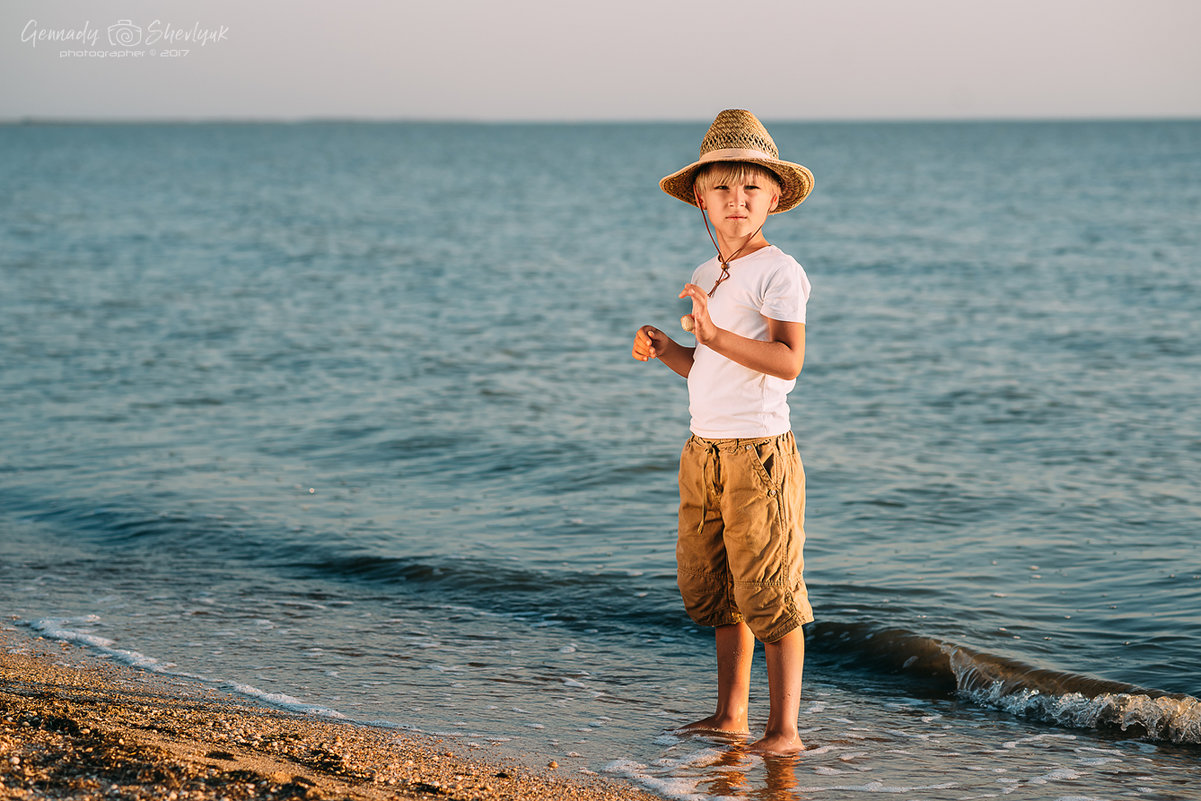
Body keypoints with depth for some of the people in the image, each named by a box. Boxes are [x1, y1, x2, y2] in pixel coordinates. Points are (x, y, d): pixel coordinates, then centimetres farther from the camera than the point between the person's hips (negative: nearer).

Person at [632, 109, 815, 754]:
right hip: (704, 452, 9)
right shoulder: (706, 275, 14)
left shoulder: (778, 271, -12)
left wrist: (714, 334, -34)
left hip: (758, 454, -8)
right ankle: (730, 714, 27)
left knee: (769, 596, -3)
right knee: (714, 591, 15)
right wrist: (664, 351, 5)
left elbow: (787, 361, -25)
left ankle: (784, 731, 4)